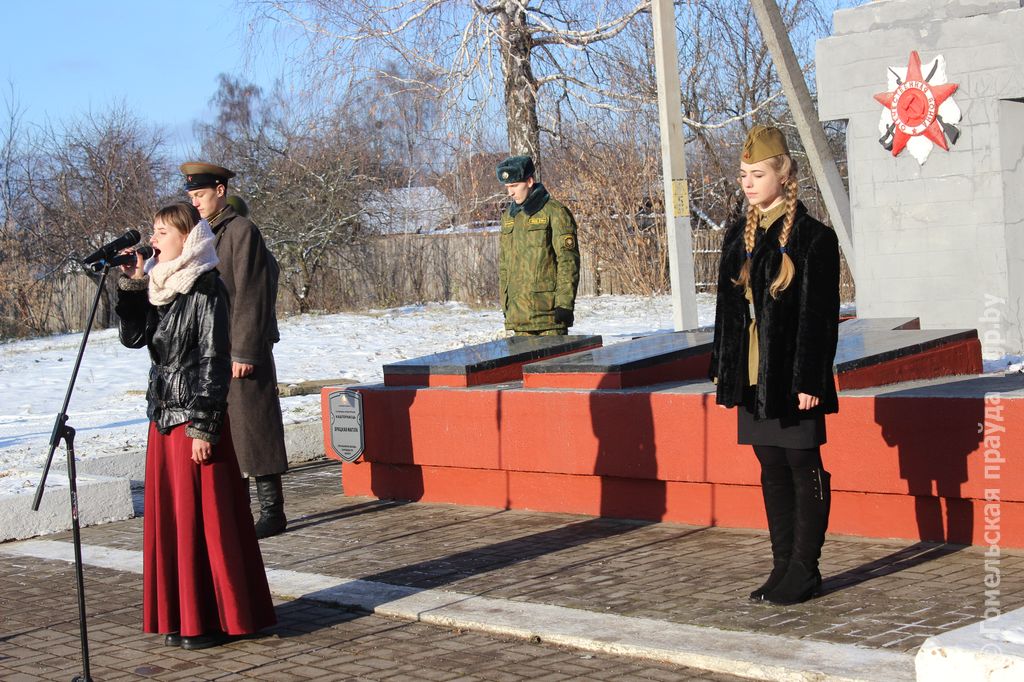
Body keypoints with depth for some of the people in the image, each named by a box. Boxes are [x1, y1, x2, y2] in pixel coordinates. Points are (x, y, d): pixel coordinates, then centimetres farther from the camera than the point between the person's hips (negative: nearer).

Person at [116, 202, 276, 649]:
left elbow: (214, 360, -14)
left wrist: (203, 426, -16)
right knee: (169, 515, 10)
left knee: (203, 516, -3)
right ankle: (182, 617, 18)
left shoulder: (206, 289, -11)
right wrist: (130, 285, -1)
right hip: (164, 414, 8)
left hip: (197, 416, -8)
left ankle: (215, 619, 6)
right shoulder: (158, 287, 12)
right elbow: (133, 337, 8)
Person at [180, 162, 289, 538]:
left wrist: (245, 351, -16)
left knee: (254, 428, -3)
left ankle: (272, 510, 3)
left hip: (242, 351, -8)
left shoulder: (242, 231, -8)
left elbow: (251, 296, -13)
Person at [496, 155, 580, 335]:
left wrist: (565, 304, -14)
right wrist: (505, 304, 15)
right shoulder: (508, 216, 15)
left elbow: (568, 261, -9)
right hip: (518, 312, 6)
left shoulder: (554, 213, -5)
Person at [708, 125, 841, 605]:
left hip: (791, 374, -7)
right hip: (752, 374, 7)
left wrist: (809, 380, -16)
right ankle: (783, 566, 18)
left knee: (803, 466, 0)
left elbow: (818, 315, -11)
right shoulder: (739, 238, 11)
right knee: (771, 467, 11)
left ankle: (805, 569, 8)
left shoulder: (812, 238, -8)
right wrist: (722, 369, 12)